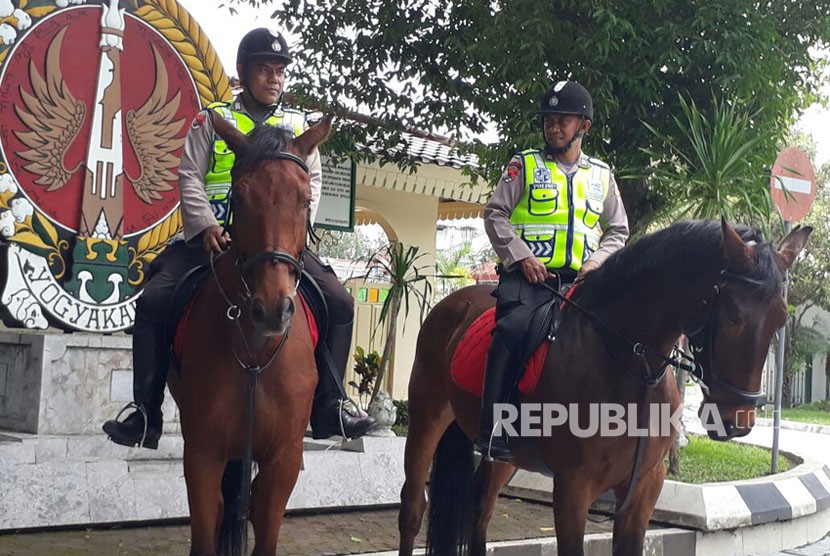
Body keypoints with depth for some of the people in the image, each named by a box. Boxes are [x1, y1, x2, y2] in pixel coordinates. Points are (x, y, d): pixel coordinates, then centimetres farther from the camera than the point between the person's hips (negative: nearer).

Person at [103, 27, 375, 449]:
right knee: (154, 302, -17)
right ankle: (145, 416, -8)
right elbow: (189, 177, 2)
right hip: (212, 238, -1)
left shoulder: (298, 127, 15)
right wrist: (206, 226, -13)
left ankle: (329, 407, -3)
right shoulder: (212, 120, 9)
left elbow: (312, 180, 11)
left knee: (339, 303, -14)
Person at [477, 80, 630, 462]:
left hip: (579, 280, 4)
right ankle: (492, 431, -28)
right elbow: (495, 214, 3)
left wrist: (597, 261, 0)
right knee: (513, 328, -29)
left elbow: (617, 231, 20)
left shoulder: (601, 175, 18)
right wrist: (521, 256, -11)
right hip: (528, 276, -4)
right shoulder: (525, 164, 10)